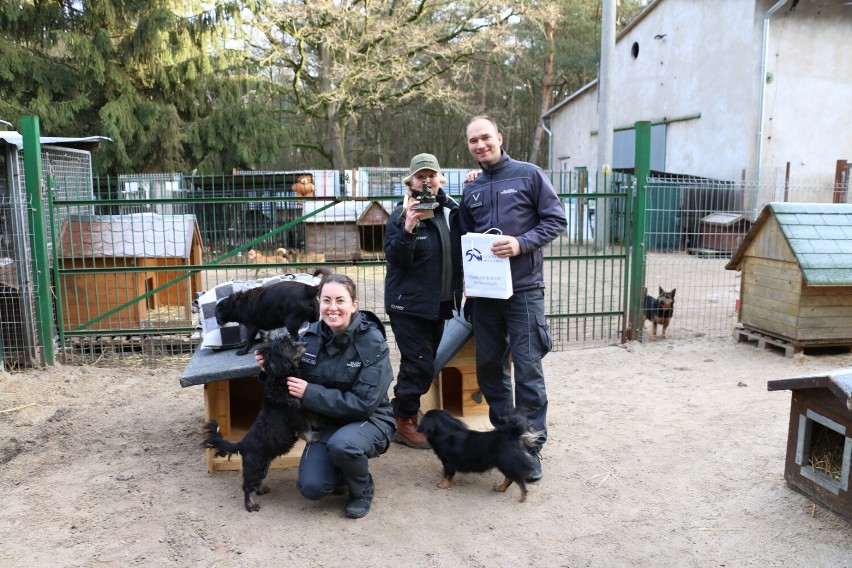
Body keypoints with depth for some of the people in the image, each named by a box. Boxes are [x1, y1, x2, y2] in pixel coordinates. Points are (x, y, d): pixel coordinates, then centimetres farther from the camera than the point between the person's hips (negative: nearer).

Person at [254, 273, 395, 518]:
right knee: (311, 487, -16)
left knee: (341, 444, -35)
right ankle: (341, 472, 19)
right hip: (326, 420, 4)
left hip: (368, 419, -4)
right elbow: (296, 382, 6)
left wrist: (309, 393, -27)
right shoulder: (311, 336, -6)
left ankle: (363, 490, -2)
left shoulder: (372, 342, -20)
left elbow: (364, 402, -24)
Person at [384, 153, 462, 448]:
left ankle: (407, 414, 34)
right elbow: (395, 259, -18)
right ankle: (404, 423, 11)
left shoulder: (451, 210, 5)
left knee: (427, 365, 17)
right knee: (419, 364, -7)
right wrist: (407, 228, -33)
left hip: (440, 303, 7)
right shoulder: (402, 215, -12)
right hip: (409, 304, -7)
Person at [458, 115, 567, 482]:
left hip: (523, 289, -5)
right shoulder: (470, 190, 13)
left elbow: (556, 220, -4)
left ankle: (531, 446, 9)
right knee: (489, 366, 12)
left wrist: (522, 243, -19)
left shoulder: (529, 175, -2)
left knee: (528, 369, -3)